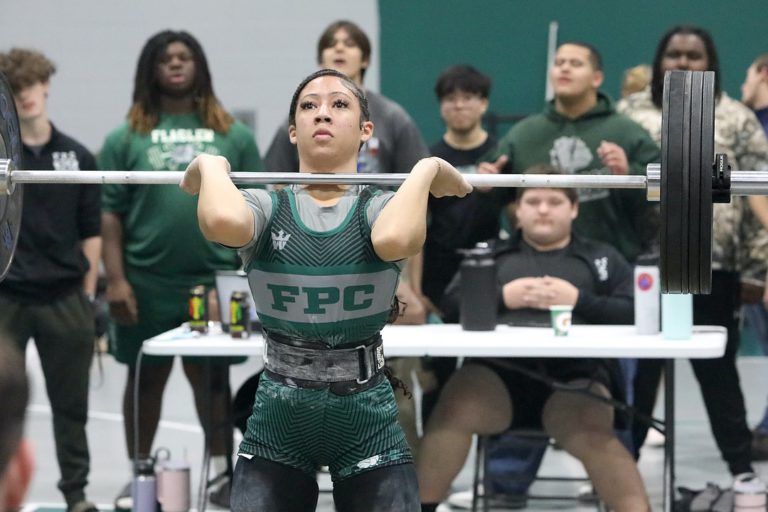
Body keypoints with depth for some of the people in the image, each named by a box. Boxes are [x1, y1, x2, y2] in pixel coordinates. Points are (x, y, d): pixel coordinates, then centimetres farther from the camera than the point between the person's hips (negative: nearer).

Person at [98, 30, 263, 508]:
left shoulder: (234, 136, 6)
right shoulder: (127, 138, 3)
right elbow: (110, 214, 1)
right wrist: (116, 279, -7)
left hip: (215, 281, 0)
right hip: (146, 283, 0)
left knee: (212, 377, 7)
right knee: (147, 378, 9)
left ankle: (222, 472, 13)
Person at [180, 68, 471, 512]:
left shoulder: (378, 207, -3)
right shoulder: (268, 207, -2)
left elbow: (395, 238, -30)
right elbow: (224, 223, -28)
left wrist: (425, 171, -14)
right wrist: (212, 169, -9)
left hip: (368, 417, 0)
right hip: (278, 422, 0)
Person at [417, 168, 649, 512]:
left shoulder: (602, 258, 23)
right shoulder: (492, 254, 27)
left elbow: (635, 313, 9)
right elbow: (450, 302, 15)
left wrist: (578, 300, -4)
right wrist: (502, 297, -1)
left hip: (575, 372, -1)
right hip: (498, 367, 1)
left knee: (592, 434, -35)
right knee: (452, 412, -31)